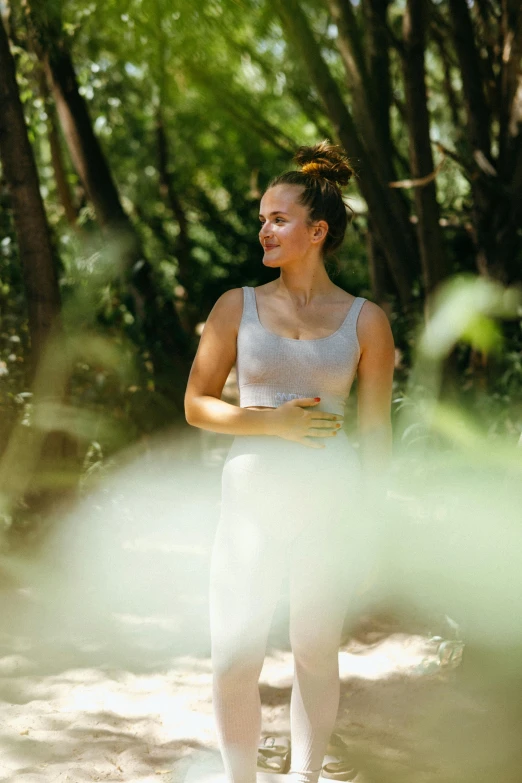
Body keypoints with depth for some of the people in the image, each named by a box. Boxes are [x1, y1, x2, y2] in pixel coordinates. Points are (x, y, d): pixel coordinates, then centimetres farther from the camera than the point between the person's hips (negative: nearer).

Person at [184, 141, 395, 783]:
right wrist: (273, 421, -10)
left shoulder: (365, 320, 3)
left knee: (316, 656, 9)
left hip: (333, 505, 0)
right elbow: (196, 405, 4)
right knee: (232, 665, -3)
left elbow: (376, 429, 6)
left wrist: (363, 509, 2)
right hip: (252, 502, 0)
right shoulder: (238, 306, 4)